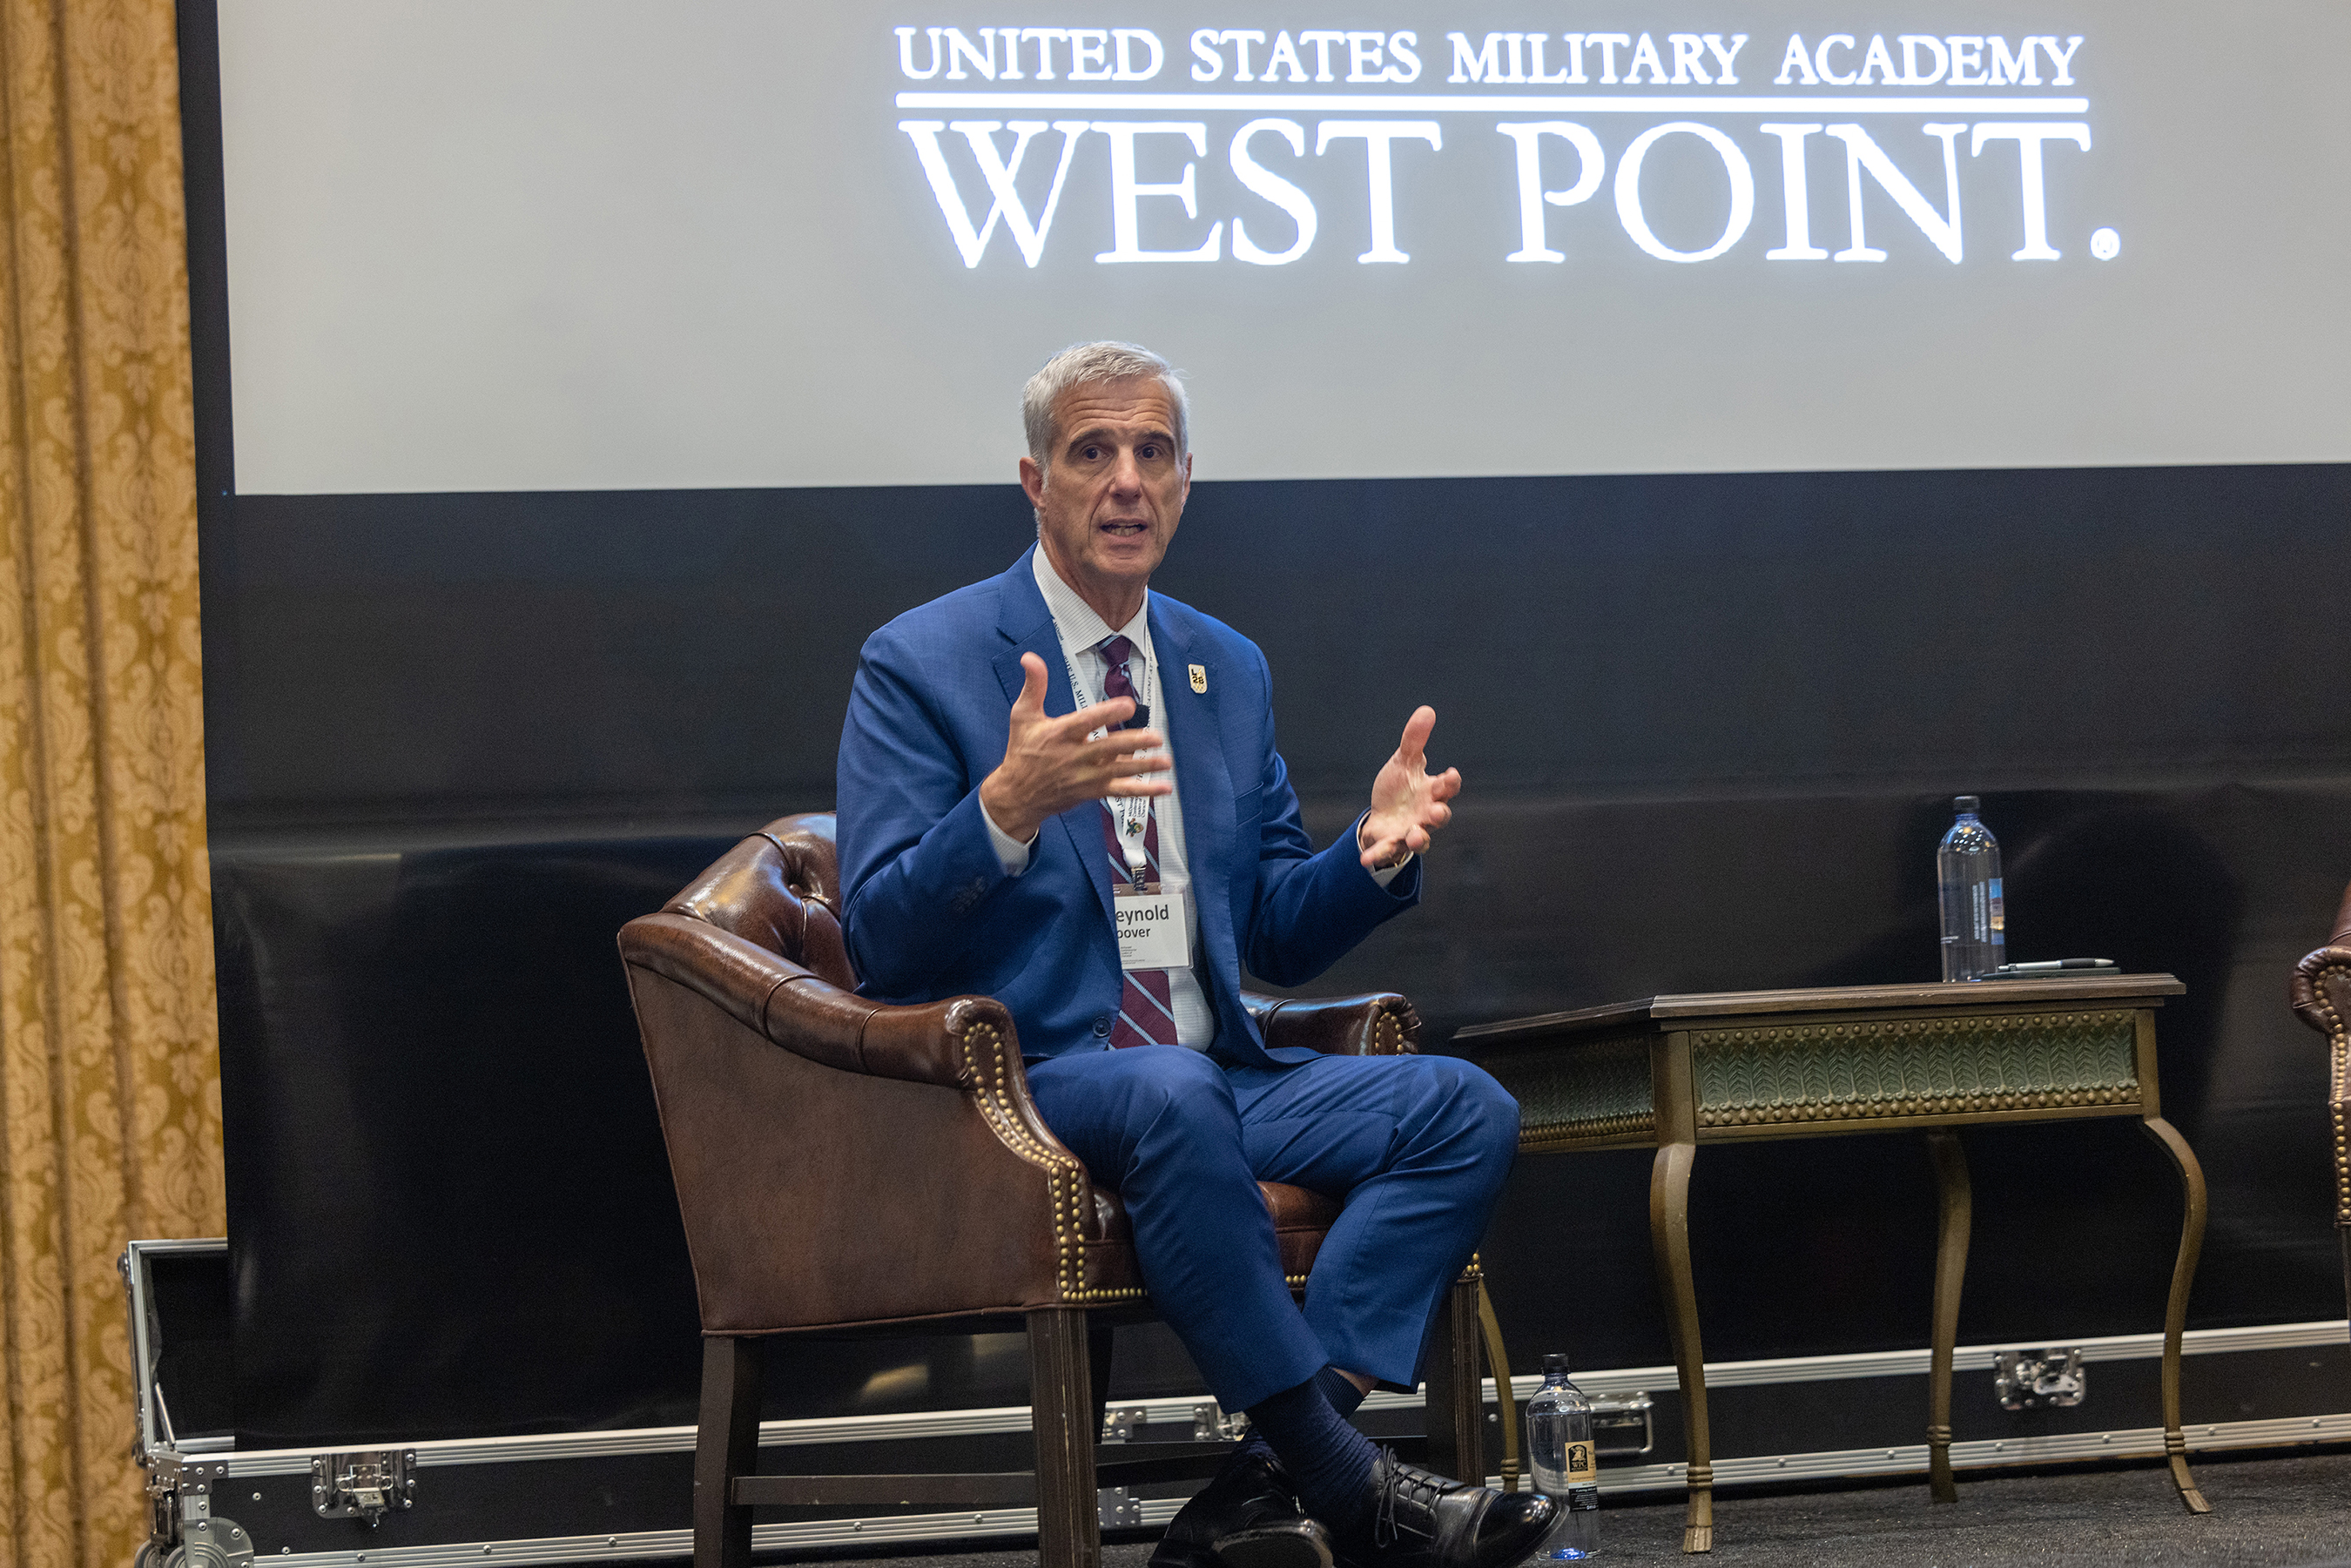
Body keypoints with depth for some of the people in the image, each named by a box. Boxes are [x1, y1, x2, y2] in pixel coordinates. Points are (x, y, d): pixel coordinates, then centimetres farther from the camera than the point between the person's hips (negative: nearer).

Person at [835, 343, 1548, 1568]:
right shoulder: (921, 665, -3)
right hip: (1018, 1085, -6)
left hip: (1210, 1079, 6)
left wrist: (1373, 855, -5)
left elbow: (1277, 939, 17)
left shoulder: (1228, 671, 15)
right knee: (1172, 1093, -39)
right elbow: (879, 939, -11)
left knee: (1465, 1109, -17)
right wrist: (1007, 807, -29)